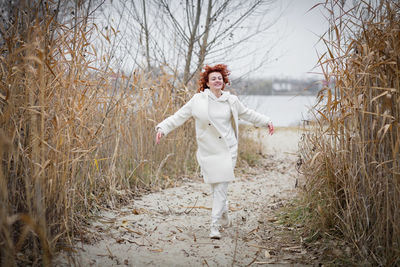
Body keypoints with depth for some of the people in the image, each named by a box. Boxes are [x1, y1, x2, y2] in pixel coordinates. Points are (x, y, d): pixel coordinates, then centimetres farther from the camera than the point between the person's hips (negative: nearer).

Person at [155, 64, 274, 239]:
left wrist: (266, 121, 24)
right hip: (207, 151, 0)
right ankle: (224, 216, 35)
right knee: (216, 187, 8)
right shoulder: (198, 100, 0)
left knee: (221, 187, -9)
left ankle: (215, 226, -8)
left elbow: (247, 114, 22)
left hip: (227, 150, 0)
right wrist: (162, 128, -8)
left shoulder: (231, 100, 6)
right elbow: (179, 116, 2)